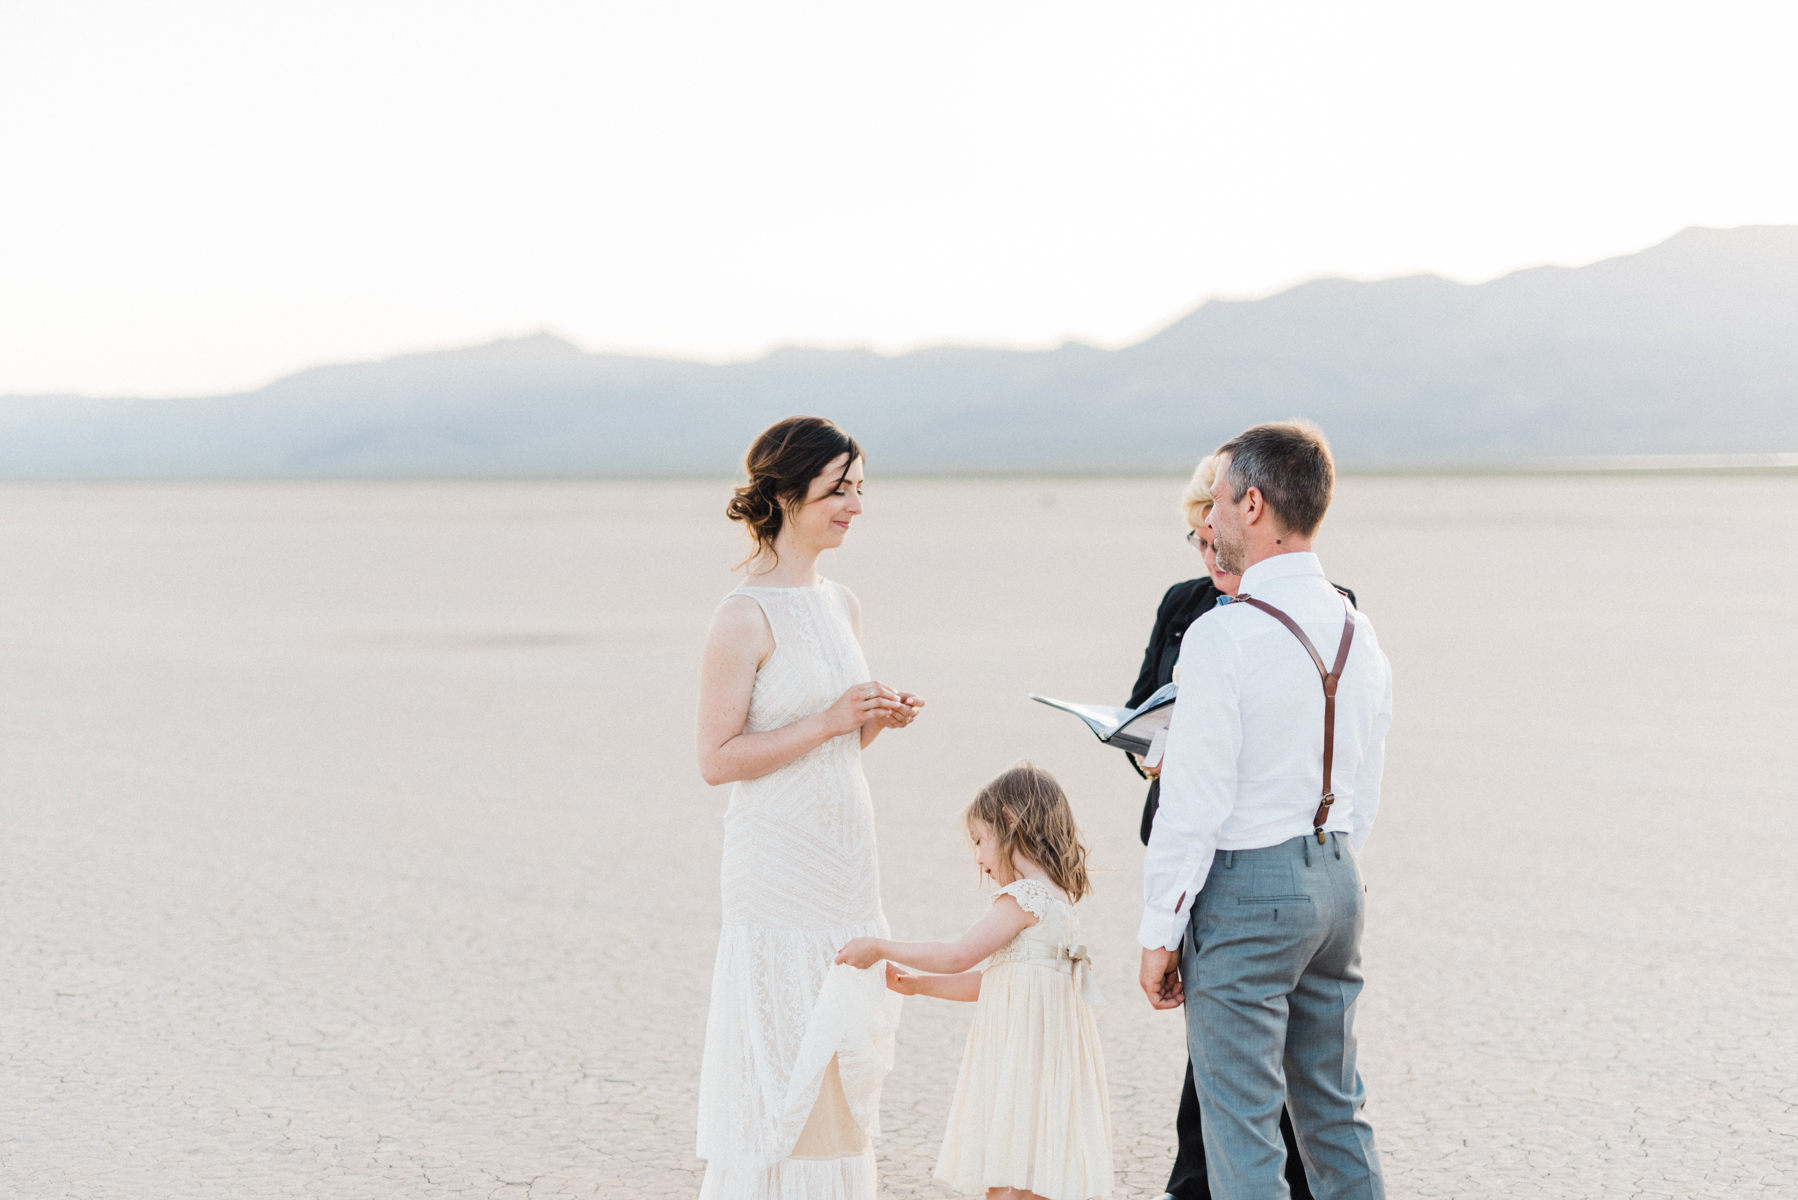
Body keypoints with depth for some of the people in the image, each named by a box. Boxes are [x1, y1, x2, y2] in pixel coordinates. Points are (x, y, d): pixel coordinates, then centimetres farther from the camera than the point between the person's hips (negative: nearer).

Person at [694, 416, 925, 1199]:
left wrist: (878, 720, 1)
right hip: (779, 876, -8)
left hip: (845, 863, 8)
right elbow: (717, 759, -15)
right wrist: (829, 721, -19)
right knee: (781, 1072, -2)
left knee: (844, 1068, 11)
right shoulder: (746, 616, -12)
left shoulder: (841, 605, 12)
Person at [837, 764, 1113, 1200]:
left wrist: (881, 948, -7)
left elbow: (957, 956, -16)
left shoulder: (1023, 898, -15)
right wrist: (917, 984, 18)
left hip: (1020, 1049, -10)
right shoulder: (1057, 899, 16)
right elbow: (989, 981, 20)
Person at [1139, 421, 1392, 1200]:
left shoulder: (1224, 634, -17)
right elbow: (1363, 792, 13)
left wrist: (1159, 933, -9)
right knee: (1334, 1109, 17)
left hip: (1245, 888, -8)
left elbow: (1192, 804, -17)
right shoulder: (1357, 632, 7)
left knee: (1243, 1129, 0)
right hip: (1336, 878, 8)